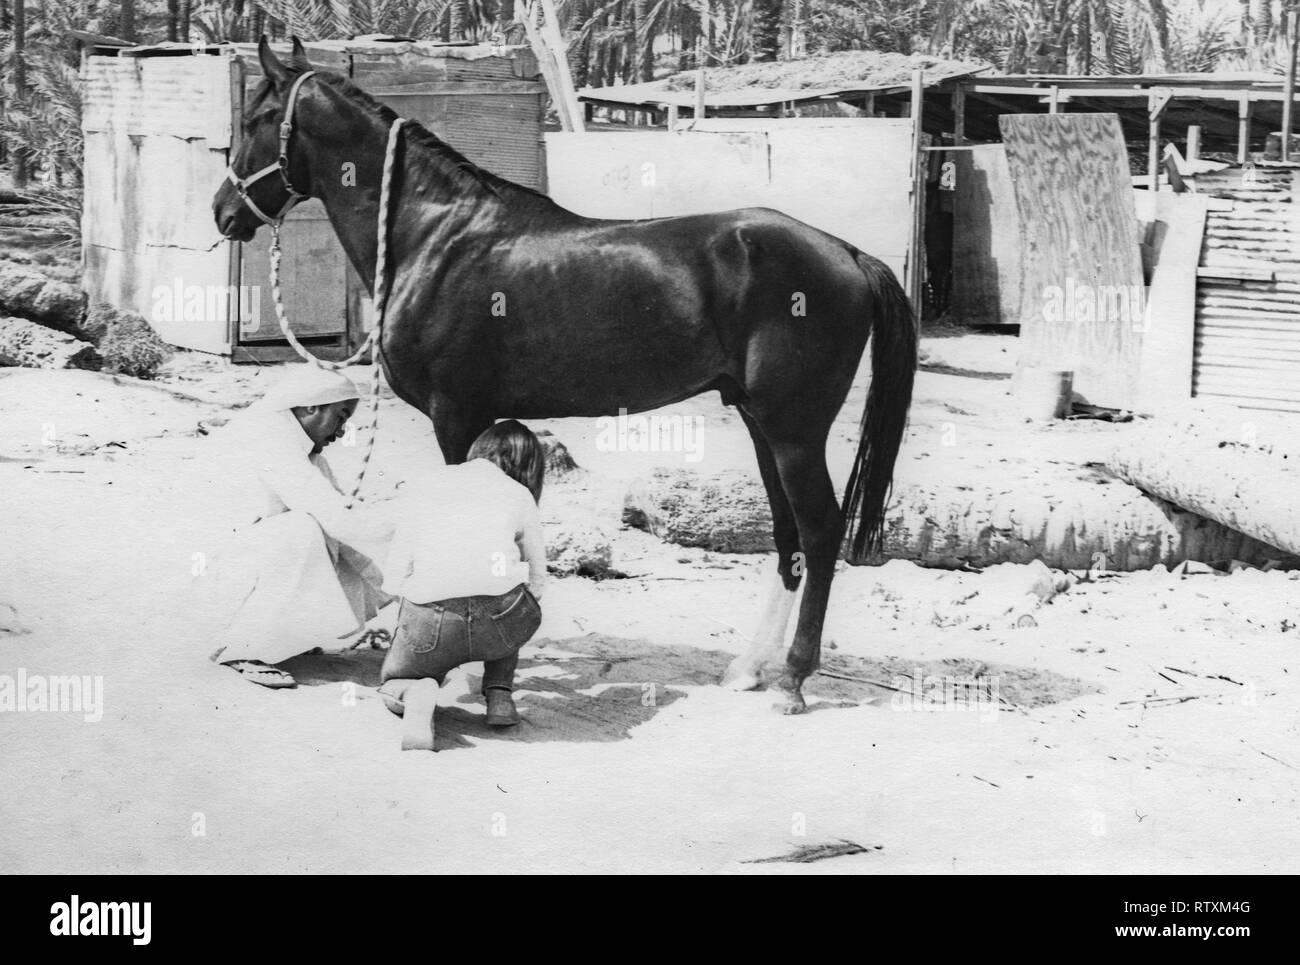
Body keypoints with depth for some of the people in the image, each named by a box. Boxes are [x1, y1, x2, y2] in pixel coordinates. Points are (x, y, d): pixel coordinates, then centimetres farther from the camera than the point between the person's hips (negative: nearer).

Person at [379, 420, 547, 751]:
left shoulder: (422, 491, 20)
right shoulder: (519, 495, 19)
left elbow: (393, 581, 14)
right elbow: (537, 583, 26)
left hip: (431, 624, 0)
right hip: (499, 624, 1)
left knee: (392, 681, 30)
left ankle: (414, 695, -5)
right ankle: (499, 693, 19)